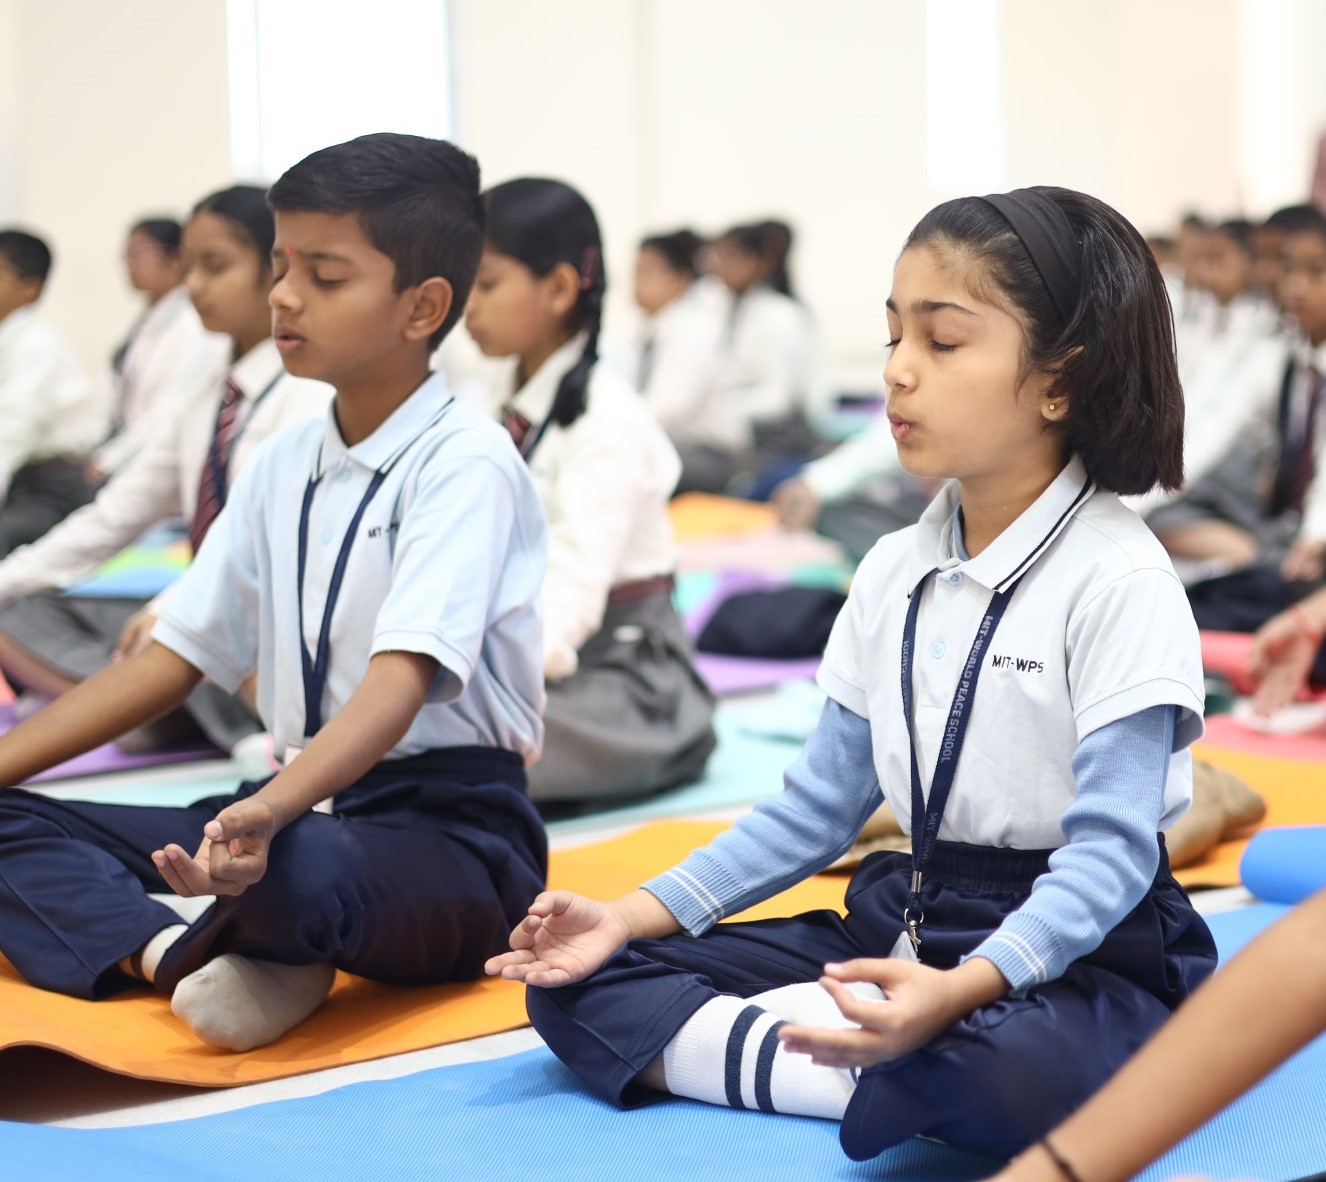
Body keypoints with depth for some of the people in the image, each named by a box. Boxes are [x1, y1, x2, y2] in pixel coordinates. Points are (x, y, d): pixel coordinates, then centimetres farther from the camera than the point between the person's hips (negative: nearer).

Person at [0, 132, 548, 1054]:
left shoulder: (465, 463, -12)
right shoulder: (283, 468, 13)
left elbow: (402, 679, -26)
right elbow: (174, 657, 13)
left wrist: (270, 812, -43)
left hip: (450, 830, -8)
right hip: (303, 801, 8)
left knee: (295, 869, -41)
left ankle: (214, 947, -8)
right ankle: (170, 954, -28)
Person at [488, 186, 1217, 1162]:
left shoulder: (1118, 580, -13)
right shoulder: (894, 573, 10)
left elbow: (1111, 852, -20)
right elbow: (821, 805, 13)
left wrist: (961, 988, -38)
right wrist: (634, 916, 3)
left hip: (1083, 953, -8)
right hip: (902, 923, 8)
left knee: (1009, 1074, -44)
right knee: (576, 986, -4)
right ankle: (873, 1068, -18)